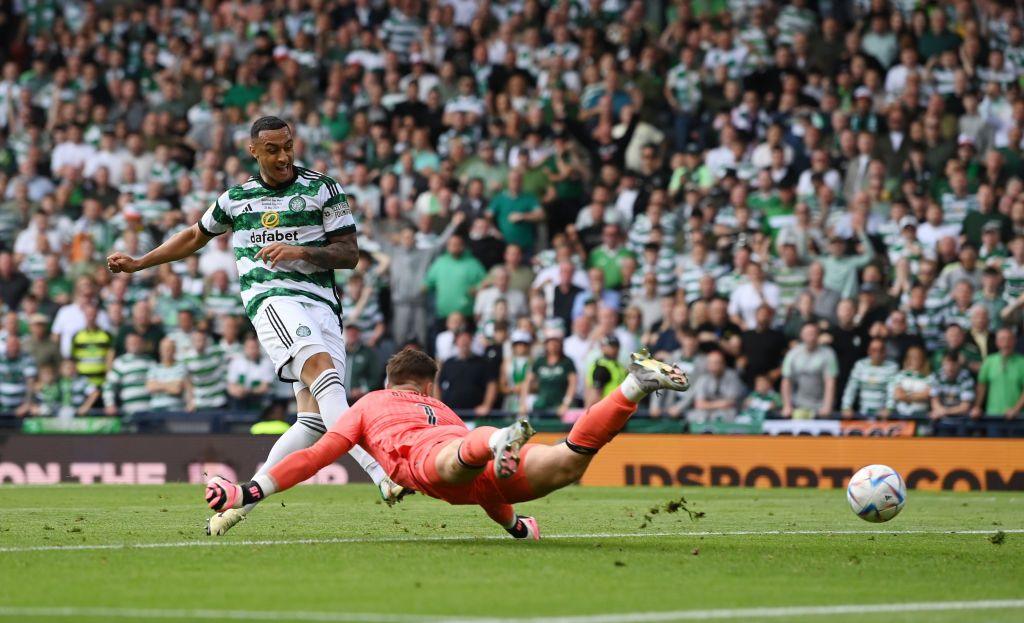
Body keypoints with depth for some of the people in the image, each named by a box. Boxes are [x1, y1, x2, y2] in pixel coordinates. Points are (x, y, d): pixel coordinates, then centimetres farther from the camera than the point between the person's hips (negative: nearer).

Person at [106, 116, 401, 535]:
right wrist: (139, 264, 36)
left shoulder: (323, 189, 11)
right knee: (323, 373, -30)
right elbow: (196, 236, 35)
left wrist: (302, 252, -11)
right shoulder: (236, 198, 17)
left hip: (322, 304, 2)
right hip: (272, 298, -2)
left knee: (315, 418, -11)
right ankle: (380, 472, -48)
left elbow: (349, 253, 5)